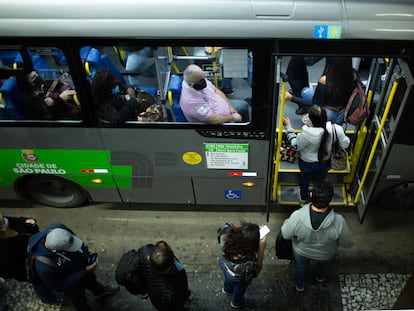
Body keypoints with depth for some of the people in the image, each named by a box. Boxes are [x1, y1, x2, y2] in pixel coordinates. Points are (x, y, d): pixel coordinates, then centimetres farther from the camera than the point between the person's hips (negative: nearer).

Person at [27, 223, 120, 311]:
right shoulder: (44, 268, -43)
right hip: (55, 281, -4)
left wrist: (87, 255, -22)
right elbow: (60, 286, -25)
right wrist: (85, 271, -27)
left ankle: (99, 290, 42)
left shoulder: (57, 229, -35)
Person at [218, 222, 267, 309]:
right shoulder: (247, 264, -50)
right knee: (239, 289, 33)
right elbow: (256, 270, -25)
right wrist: (262, 249, -30)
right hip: (238, 280, -4)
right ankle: (237, 303, 65)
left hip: (223, 263, 4)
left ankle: (227, 289, 72)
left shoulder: (225, 238, -40)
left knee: (228, 279, 39)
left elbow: (228, 226, -16)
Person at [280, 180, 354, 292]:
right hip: (325, 255, 1)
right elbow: (347, 243, -20)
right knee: (326, 264, 38)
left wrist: (287, 222, -1)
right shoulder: (338, 221, -39)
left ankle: (299, 285, 63)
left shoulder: (297, 216, -40)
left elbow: (285, 234, -20)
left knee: (300, 267, 35)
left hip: (301, 251, 0)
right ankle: (321, 277, 68)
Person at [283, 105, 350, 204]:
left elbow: (295, 146, -20)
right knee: (320, 180, 33)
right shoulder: (336, 129, -31)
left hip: (307, 163, -3)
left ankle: (303, 199, 58)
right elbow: (345, 144, -15)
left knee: (304, 179, 30)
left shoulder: (306, 134, -40)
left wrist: (288, 126, -15)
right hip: (325, 162, 3)